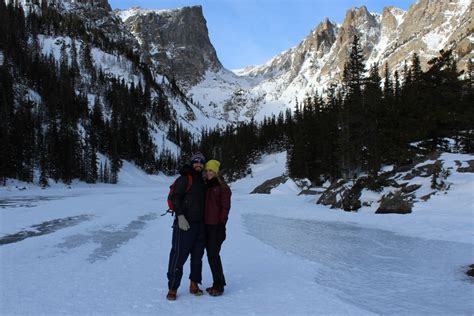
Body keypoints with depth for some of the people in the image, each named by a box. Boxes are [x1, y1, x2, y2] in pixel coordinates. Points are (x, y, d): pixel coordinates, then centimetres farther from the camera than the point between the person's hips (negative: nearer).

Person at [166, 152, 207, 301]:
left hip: (200, 225, 7)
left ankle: (194, 285, 23)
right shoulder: (184, 179, -6)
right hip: (184, 224, -7)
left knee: (197, 256, 11)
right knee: (178, 256, -5)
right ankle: (172, 288, 5)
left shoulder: (202, 182, 15)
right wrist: (180, 216, -22)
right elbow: (175, 197, -14)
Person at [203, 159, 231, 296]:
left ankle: (219, 286, 4)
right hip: (206, 226, 7)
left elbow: (225, 207, -9)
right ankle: (217, 283, 21)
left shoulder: (222, 187, -7)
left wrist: (222, 226, -13)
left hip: (216, 226, -7)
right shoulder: (205, 186, 12)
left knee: (214, 255, -7)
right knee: (210, 255, 10)